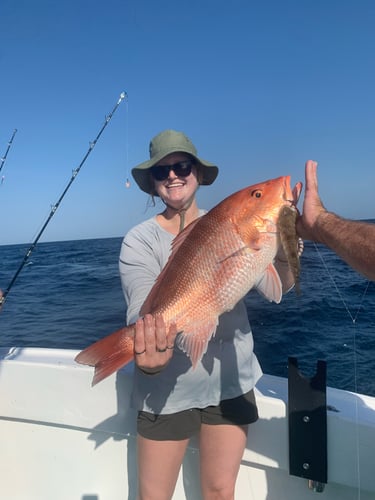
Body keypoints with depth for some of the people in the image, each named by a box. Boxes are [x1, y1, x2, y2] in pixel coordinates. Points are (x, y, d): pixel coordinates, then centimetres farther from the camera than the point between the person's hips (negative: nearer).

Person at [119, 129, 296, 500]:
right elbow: (144, 314, -23)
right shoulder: (140, 240, -9)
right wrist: (151, 361, -43)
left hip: (231, 380, 2)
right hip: (168, 388, -1)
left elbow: (283, 283, -9)